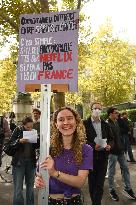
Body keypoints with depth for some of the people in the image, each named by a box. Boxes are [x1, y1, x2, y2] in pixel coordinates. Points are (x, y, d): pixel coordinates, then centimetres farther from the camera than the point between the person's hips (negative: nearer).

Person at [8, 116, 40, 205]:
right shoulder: (18, 130, -5)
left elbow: (36, 146, 8)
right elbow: (10, 144, -6)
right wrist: (19, 141, -23)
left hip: (31, 162, 3)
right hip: (19, 162, -3)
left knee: (30, 187, 13)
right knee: (18, 189, -2)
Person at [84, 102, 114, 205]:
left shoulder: (105, 125, 9)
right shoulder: (85, 124, -3)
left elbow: (111, 139, 14)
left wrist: (109, 145, -8)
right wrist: (93, 146, -20)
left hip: (103, 157, 2)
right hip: (90, 157, -2)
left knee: (100, 184, 1)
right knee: (92, 182, 11)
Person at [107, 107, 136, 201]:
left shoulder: (117, 122, 9)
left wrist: (122, 147, 12)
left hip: (120, 150, 8)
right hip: (113, 151, -8)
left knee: (125, 169, 12)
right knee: (111, 171, 6)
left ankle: (128, 189, 24)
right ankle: (112, 190, 21)